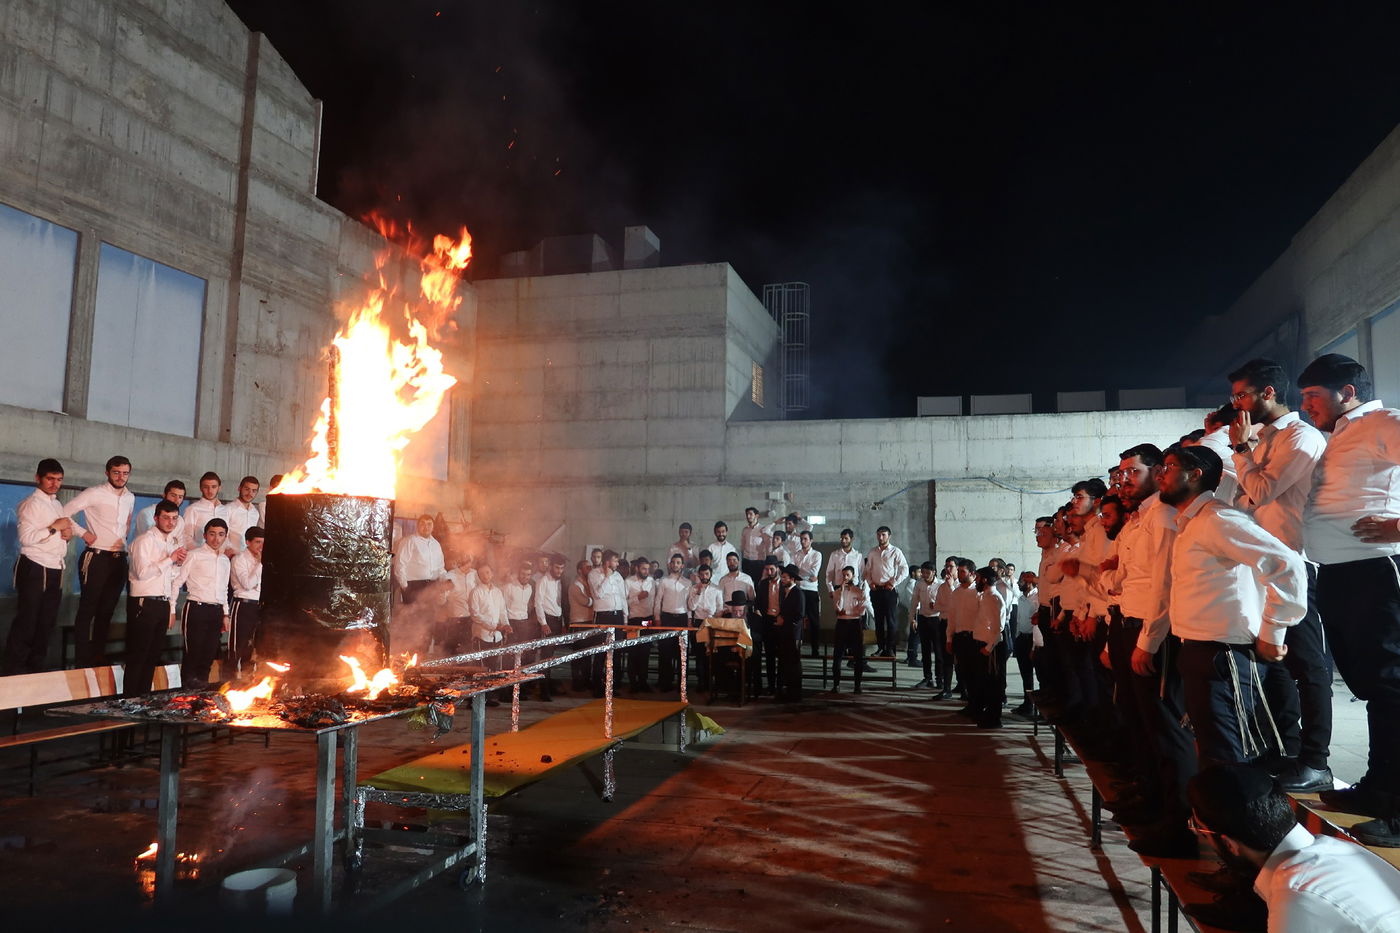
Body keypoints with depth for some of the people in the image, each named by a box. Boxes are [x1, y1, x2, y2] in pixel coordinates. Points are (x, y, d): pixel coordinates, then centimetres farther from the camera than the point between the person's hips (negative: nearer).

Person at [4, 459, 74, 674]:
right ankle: (15, 669, 8)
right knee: (26, 622, -1)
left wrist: (68, 534, 4)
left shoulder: (58, 505, 17)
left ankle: (38, 665, 23)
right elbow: (26, 537, -20)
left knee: (47, 622, 13)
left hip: (55, 570, 8)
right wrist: (54, 528, -17)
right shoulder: (31, 503, -9)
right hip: (34, 569, -8)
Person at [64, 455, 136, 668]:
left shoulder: (130, 498, 10)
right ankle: (82, 660, 5)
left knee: (107, 610, 12)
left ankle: (99, 656, 22)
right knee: (87, 610, 0)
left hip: (119, 559, 6)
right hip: (96, 558, -6)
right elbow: (64, 513, -11)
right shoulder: (94, 494, -9)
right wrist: (83, 533, -11)